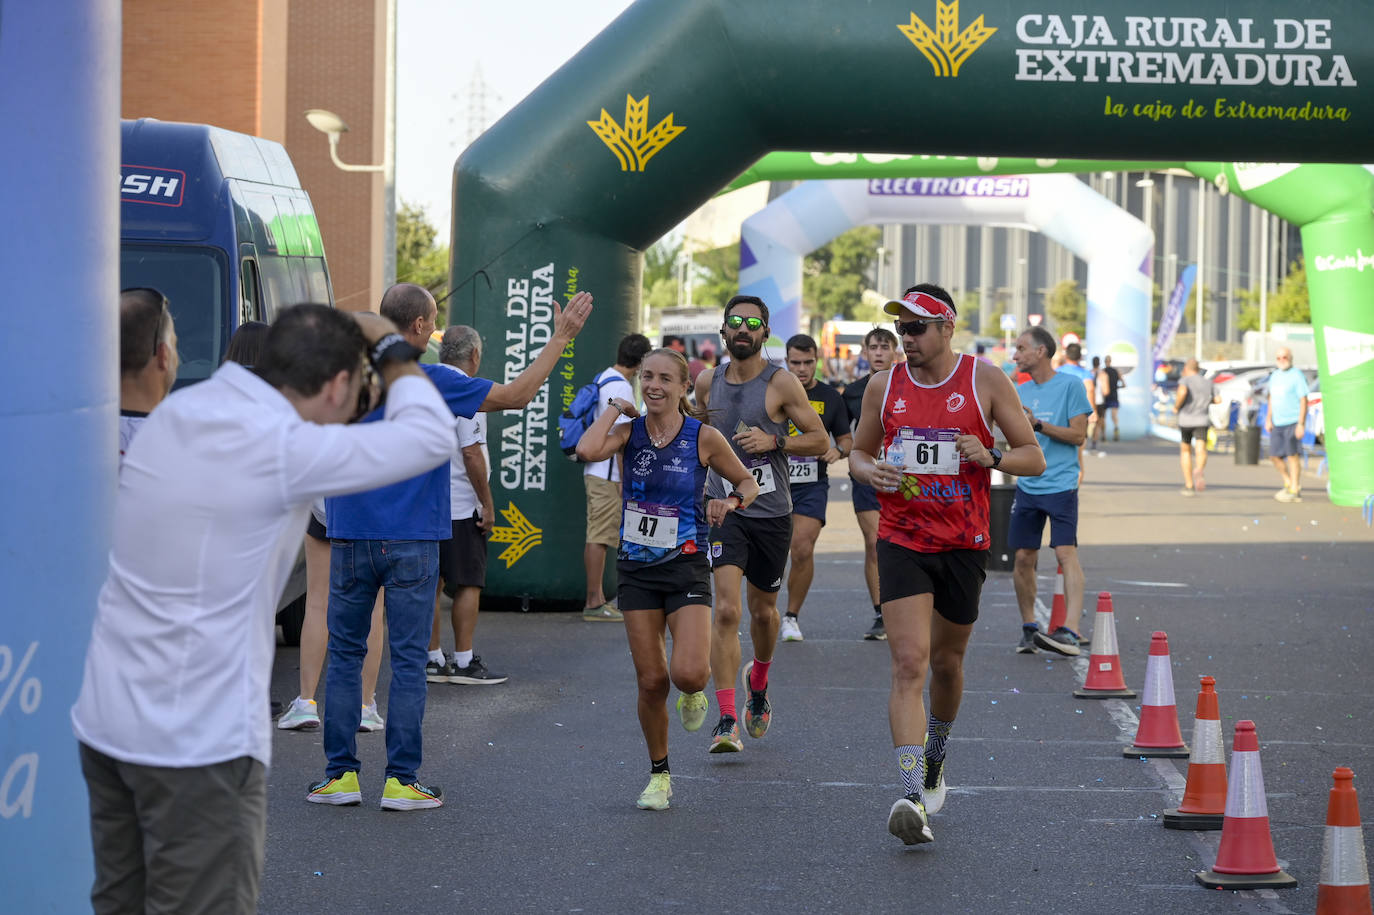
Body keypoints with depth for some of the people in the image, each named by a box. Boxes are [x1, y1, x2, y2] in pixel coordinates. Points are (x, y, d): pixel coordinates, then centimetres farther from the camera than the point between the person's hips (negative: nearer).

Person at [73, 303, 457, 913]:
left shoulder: (179, 411, 5)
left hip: (104, 718, 8)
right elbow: (431, 437, -15)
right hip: (198, 740, -8)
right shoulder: (279, 449, -19)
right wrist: (390, 350, 2)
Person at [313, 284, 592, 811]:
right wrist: (561, 338, 5)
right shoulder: (430, 383, -8)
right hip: (410, 542, -3)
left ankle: (340, 774, 8)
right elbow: (515, 395, -3)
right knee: (407, 660, 2)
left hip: (350, 537, 3)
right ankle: (401, 780, 1)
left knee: (345, 655, 10)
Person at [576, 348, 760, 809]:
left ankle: (694, 692, 20)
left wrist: (730, 501, -13)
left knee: (688, 673, -19)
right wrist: (615, 408, -11)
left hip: (686, 567, -2)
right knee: (651, 680, 2)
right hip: (636, 569, 2)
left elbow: (747, 482, 8)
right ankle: (659, 775, 21)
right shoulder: (630, 431, -2)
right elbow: (587, 450, -23)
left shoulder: (704, 438, -5)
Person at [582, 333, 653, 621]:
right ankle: (593, 604, -7)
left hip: (596, 471, 10)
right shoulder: (619, 387, -16)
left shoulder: (603, 379, 14)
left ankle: (598, 599, 20)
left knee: (598, 536, 14)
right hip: (608, 475, -10)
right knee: (599, 536, -8)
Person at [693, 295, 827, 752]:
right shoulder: (707, 382, 4)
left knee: (763, 610, 15)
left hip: (771, 513, -1)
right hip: (723, 509, 1)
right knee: (726, 610, -15)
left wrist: (773, 441, -19)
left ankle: (758, 682, 47)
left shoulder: (781, 384, -6)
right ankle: (726, 721, -16)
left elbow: (820, 440, -5)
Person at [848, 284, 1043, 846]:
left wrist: (991, 457, -20)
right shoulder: (884, 385, 3)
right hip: (902, 541, 0)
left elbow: (1034, 458, 0)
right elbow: (859, 451, 16)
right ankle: (913, 799, -23)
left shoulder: (986, 382, -3)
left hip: (964, 544, 0)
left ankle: (933, 763, 43)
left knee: (946, 662, 15)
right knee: (909, 664, -15)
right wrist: (869, 471, -8)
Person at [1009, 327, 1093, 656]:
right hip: (1027, 486, 6)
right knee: (1023, 558, 4)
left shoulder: (1070, 385, -4)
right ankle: (1028, 627, 18)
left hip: (1061, 485, -6)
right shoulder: (1019, 392, 13)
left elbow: (1078, 434, -9)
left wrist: (1037, 424, -16)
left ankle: (1070, 632, -24)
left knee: (1066, 553, -15)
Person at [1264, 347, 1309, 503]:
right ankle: (1288, 483, 24)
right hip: (1277, 423, 7)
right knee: (1274, 456, 8)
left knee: (1292, 455, -6)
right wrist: (1268, 419, 12)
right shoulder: (1275, 375, 14)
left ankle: (1295, 491, 0)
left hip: (1292, 422, -7)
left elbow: (1303, 401, -11)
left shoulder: (1297, 375, -8)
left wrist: (1301, 424, -16)